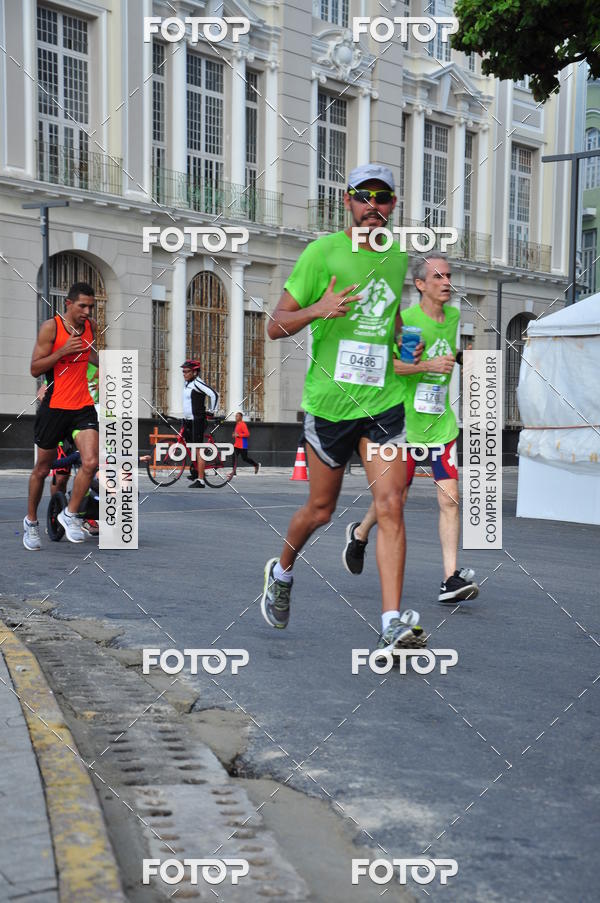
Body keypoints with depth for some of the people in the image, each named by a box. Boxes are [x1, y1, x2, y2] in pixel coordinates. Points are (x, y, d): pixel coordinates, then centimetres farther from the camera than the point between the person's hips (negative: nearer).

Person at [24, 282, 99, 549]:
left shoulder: (90, 326, 6)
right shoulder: (50, 327, -10)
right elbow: (35, 369, -12)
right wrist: (63, 351, -23)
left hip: (83, 406, 4)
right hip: (54, 406, -4)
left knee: (90, 463, -15)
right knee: (42, 469, 9)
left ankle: (70, 514, 6)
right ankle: (31, 521, 29)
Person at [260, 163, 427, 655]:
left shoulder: (398, 255, 10)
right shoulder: (322, 252, -6)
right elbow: (276, 326, -6)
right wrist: (318, 309, -24)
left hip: (383, 401, 3)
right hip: (330, 402, -3)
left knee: (390, 506, -10)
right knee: (321, 510, 10)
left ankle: (392, 625, -9)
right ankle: (282, 570, 40)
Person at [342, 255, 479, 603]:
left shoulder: (454, 316, 10)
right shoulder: (406, 319, -11)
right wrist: (427, 365, -28)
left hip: (442, 424, 5)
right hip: (406, 422, -5)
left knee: (450, 498, -8)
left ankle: (451, 579, -7)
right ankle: (359, 535, 39)